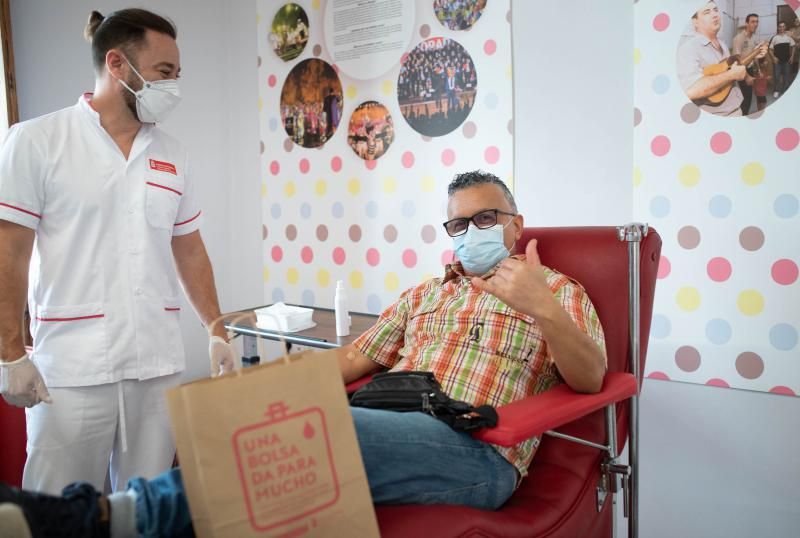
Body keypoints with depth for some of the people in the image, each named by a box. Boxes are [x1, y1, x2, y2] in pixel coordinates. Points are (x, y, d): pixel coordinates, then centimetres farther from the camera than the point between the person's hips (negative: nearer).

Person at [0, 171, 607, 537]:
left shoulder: (559, 291, 14)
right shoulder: (423, 294, 26)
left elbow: (590, 378, -1)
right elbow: (355, 358, 18)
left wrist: (542, 308, -20)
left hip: (476, 447, -5)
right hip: (384, 426, 5)